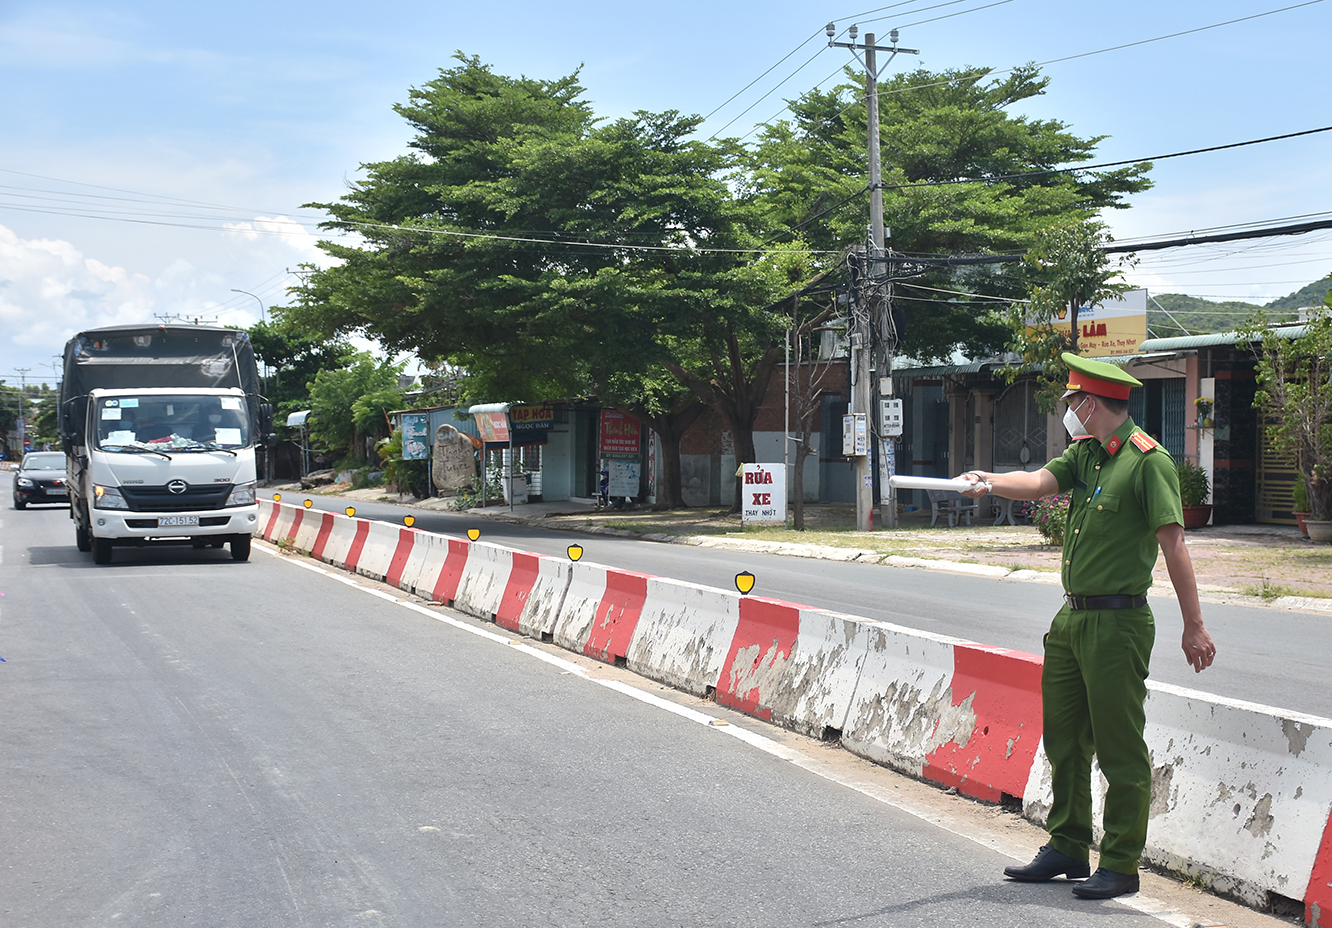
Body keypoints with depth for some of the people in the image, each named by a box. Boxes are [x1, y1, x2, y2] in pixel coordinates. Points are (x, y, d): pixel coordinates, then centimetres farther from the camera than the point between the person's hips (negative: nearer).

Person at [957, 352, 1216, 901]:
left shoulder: (1148, 460, -12)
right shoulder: (1084, 453, 13)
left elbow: (1174, 546, -15)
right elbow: (1039, 483, 2)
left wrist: (1193, 627, -15)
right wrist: (988, 481, -18)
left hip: (1118, 623, -9)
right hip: (1073, 617, 9)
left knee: (1120, 748, -1)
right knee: (1064, 736, 14)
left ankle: (1121, 865, 7)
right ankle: (1068, 848, 26)